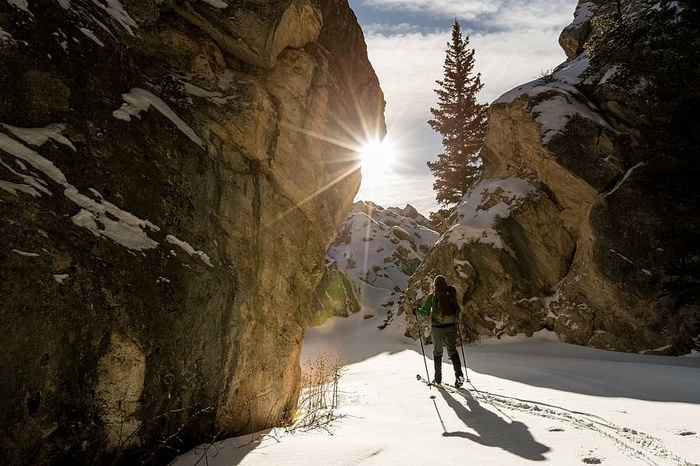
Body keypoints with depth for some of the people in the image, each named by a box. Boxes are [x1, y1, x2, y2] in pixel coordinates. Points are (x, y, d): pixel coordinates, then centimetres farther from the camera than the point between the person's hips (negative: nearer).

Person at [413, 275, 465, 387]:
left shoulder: (432, 296, -5)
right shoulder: (451, 294, 4)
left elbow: (425, 311, -5)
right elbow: (458, 310, 10)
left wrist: (416, 311, 14)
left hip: (437, 326, -2)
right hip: (451, 326, 2)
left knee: (437, 351, 12)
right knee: (452, 350, 9)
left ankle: (438, 378, 15)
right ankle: (459, 374, -10)